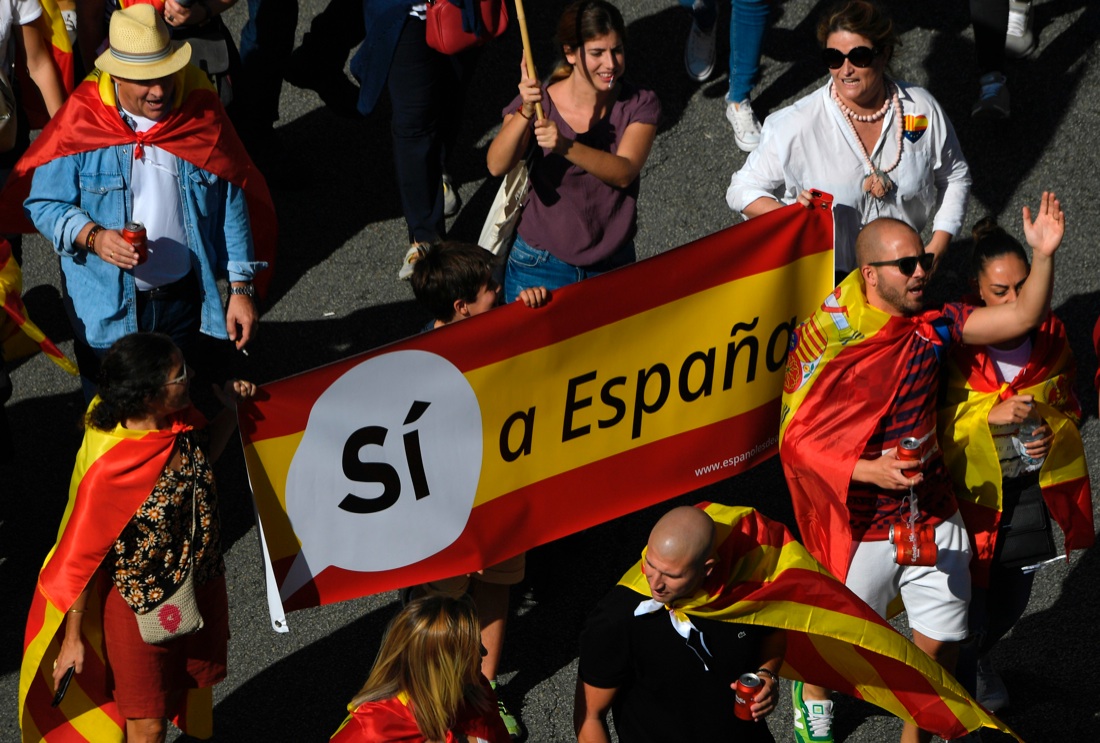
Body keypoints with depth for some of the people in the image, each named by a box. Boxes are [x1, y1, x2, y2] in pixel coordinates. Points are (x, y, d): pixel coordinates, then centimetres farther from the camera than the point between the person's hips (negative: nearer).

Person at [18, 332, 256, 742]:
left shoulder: (181, 422, -13)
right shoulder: (108, 467, -32)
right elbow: (80, 558, -21)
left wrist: (229, 409, -5)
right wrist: (72, 640, -13)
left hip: (202, 586, 6)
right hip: (142, 605, -6)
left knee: (192, 689, 27)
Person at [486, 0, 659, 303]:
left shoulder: (639, 105, -9)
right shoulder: (539, 103, -13)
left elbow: (623, 173, -25)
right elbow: (497, 166, -27)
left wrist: (566, 146, -42)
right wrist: (526, 113, -44)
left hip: (613, 266, 1)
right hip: (541, 266, -1)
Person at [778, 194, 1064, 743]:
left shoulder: (931, 327, -4)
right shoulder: (824, 340, -16)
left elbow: (1021, 318, -10)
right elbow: (796, 439, -16)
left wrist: (1044, 255, -26)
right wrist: (870, 471, -26)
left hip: (933, 519, 3)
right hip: (863, 528, -3)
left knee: (939, 645, 8)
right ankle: (812, 695, 51)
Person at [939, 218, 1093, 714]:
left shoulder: (1048, 336, -4)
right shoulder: (955, 342, -16)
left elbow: (1067, 404, 11)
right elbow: (934, 422, -13)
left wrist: (1052, 433, -11)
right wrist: (991, 416, -29)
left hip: (1035, 484, 4)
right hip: (973, 485, -4)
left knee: (1012, 600, 16)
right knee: (972, 594, 0)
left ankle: (976, 658, 47)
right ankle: (958, 671, 30)